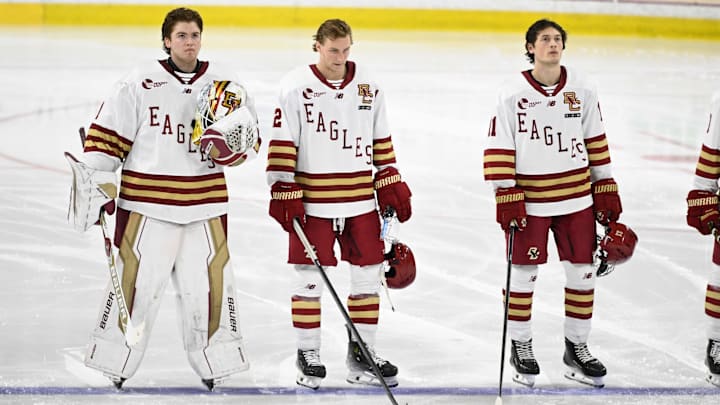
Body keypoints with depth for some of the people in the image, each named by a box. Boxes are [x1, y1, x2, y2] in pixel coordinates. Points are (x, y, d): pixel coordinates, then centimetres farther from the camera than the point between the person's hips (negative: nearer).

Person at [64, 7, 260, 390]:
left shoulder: (224, 83, 6)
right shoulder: (138, 84, -2)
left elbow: (250, 139, 6)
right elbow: (106, 136, 0)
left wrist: (230, 141, -16)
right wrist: (97, 183, -6)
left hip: (206, 202, 3)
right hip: (147, 203, -2)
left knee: (209, 279, 6)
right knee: (136, 278, -2)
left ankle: (215, 358, 21)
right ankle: (116, 359, 10)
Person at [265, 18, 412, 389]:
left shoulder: (368, 86, 6)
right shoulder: (295, 87, -7)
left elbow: (381, 140, 14)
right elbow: (282, 144, -7)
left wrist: (391, 182, 9)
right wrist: (283, 192, -12)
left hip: (361, 200, 4)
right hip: (312, 201, -4)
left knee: (367, 274, 7)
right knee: (309, 278, 1)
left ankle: (361, 353, 18)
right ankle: (308, 355, 13)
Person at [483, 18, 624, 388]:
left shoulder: (582, 89, 2)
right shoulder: (513, 93, -7)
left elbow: (595, 142, 10)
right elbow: (499, 149, -7)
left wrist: (606, 190, 8)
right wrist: (506, 198, -12)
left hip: (576, 198, 3)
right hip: (528, 200, -3)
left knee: (582, 271, 7)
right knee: (523, 274, 4)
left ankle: (576, 348, 21)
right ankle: (520, 347, 20)